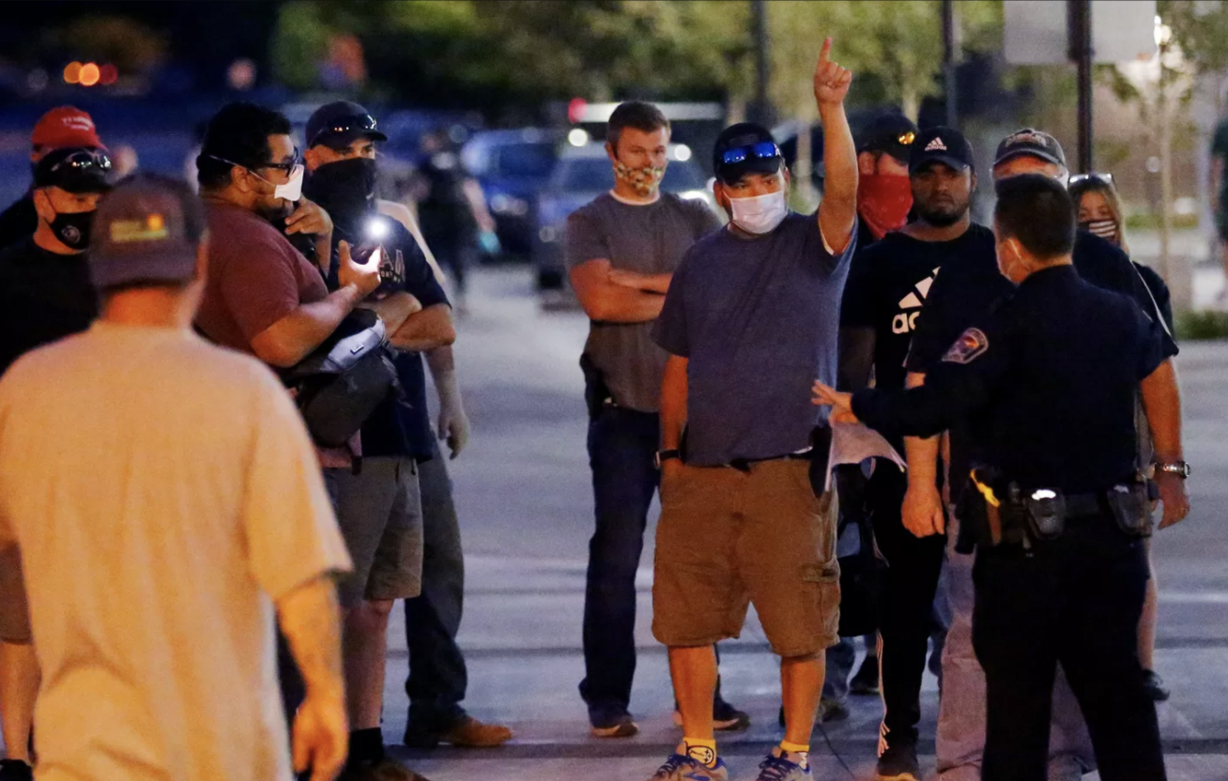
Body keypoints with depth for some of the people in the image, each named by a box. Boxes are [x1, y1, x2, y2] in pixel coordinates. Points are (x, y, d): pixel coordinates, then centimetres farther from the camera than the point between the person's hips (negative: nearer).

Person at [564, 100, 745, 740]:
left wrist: (644, 282, -10)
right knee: (615, 556, -4)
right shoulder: (590, 223, 5)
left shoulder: (695, 219, 14)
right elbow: (599, 299, -12)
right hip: (623, 410, -3)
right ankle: (607, 700, 0)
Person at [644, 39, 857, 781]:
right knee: (685, 614, 6)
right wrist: (671, 449, 16)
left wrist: (832, 109, -35)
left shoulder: (814, 243, 0)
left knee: (800, 622, -2)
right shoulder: (702, 261, 13)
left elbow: (844, 191, -22)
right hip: (702, 469, 4)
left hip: (789, 464, -4)